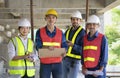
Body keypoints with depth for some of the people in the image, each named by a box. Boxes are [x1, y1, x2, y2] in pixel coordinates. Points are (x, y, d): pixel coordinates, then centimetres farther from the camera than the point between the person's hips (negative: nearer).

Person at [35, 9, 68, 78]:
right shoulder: (40, 32, -1)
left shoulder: (60, 32, 5)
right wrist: (47, 47, -29)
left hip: (58, 63, 2)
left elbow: (64, 46, 6)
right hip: (45, 63, -1)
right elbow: (38, 46, -8)